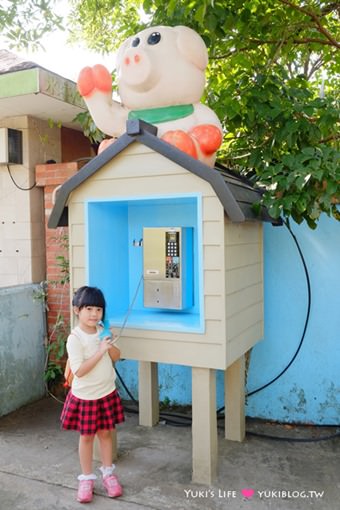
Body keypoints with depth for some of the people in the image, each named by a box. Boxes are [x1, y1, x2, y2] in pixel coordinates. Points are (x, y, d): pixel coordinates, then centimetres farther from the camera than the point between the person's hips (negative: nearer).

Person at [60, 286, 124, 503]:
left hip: (107, 392, 5)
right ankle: (87, 478, 28)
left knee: (106, 433, 16)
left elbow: (116, 357, 5)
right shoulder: (75, 338, -21)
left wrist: (110, 345, -16)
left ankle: (108, 472, 33)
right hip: (85, 396, -4)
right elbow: (79, 371, -26)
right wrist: (100, 351, -30)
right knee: (87, 436, 11)